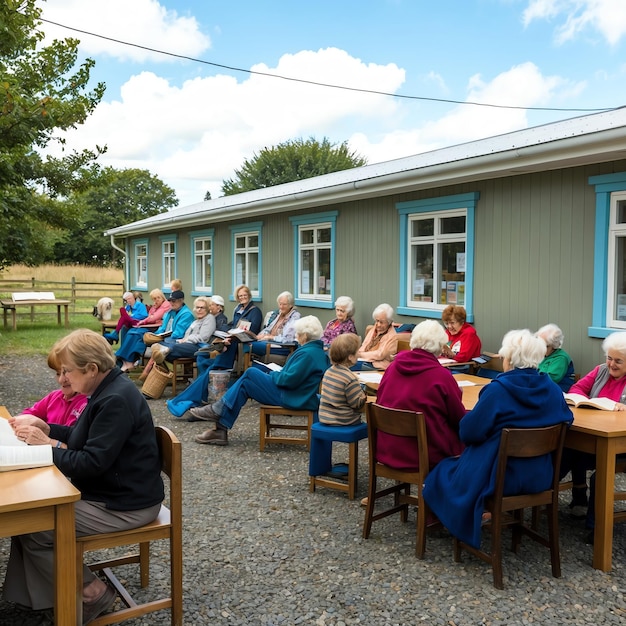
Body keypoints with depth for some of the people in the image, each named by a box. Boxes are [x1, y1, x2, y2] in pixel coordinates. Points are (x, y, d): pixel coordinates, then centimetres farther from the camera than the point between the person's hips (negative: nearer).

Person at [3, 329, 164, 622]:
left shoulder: (116, 400, -26)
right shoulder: (108, 389, 5)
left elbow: (91, 463, -26)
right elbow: (84, 437, 17)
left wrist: (46, 444, -16)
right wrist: (44, 427, 6)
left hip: (125, 505, -10)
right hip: (108, 490, 10)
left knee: (31, 529, -8)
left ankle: (92, 593, 5)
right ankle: (34, 594, 17)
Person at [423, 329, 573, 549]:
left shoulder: (498, 389, -20)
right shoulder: (552, 389, -4)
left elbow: (469, 432, -18)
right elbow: (567, 418, 13)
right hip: (540, 477, 6)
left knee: (443, 471, 22)